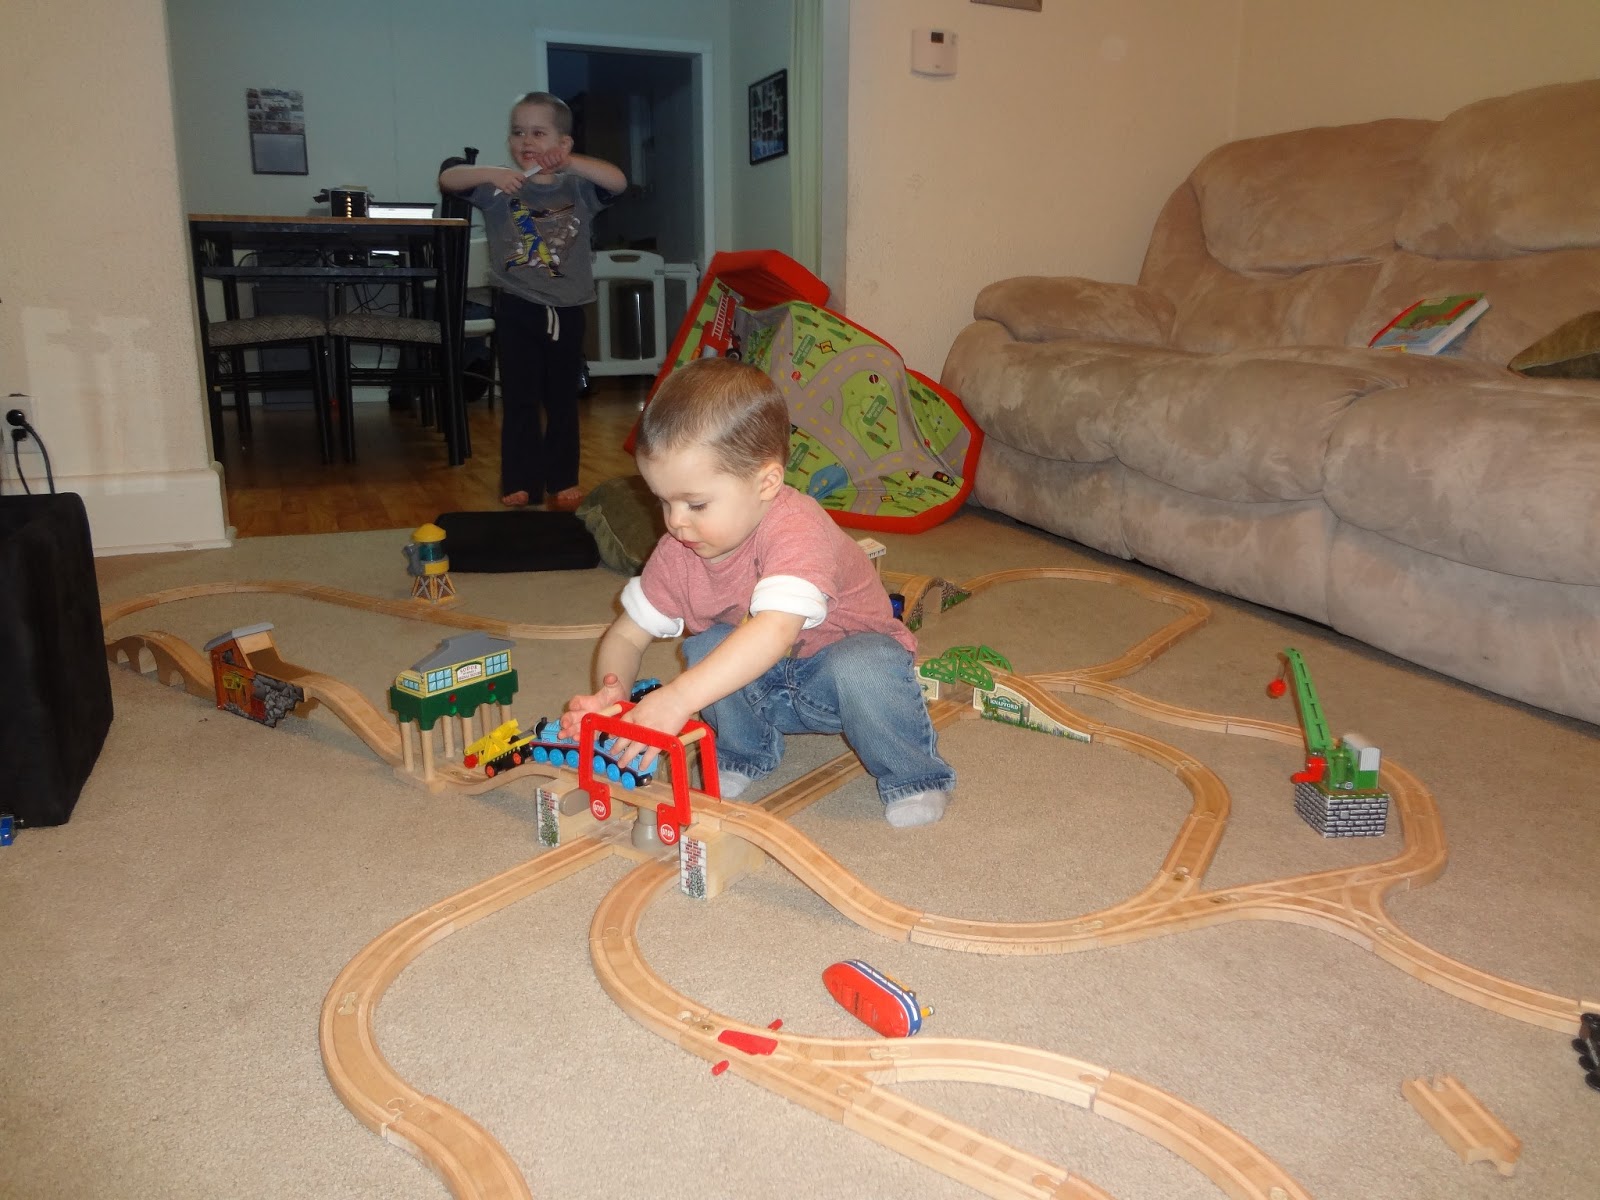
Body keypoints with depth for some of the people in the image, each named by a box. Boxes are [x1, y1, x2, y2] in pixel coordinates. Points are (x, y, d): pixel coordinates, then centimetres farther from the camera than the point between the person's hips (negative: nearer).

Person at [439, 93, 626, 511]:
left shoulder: (577, 188, 2)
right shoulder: (499, 187, 2)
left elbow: (618, 181, -13)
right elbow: (447, 179, -7)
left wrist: (570, 163, -24)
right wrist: (490, 173, -23)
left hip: (566, 310, 1)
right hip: (518, 310, -1)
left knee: (563, 399, 9)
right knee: (519, 400, 3)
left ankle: (562, 481, 19)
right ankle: (520, 483, 11)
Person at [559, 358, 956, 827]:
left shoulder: (795, 529, -35)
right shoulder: (678, 550, -14)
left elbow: (774, 632, -50)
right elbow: (626, 635, -7)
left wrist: (677, 699, -58)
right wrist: (611, 692, -30)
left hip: (850, 653, -5)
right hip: (767, 688, 5)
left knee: (859, 668, -37)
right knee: (705, 648, -23)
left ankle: (911, 775, -10)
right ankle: (742, 755, 1)